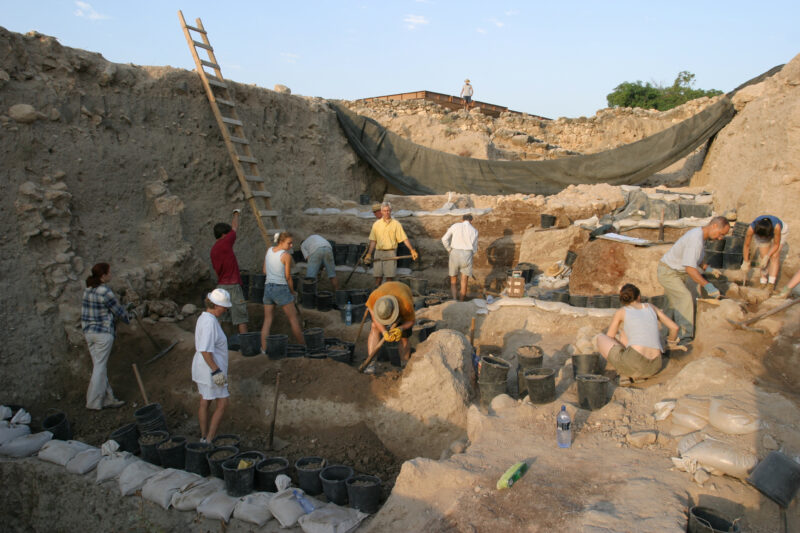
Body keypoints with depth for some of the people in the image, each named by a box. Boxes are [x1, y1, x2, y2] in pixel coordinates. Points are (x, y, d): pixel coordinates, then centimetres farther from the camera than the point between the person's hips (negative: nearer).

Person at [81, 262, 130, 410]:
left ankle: (107, 399, 20)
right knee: (100, 367, 2)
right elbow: (118, 310, -9)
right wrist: (128, 318, 13)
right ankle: (93, 402, 10)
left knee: (98, 366, 12)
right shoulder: (106, 292, -19)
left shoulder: (88, 289, 6)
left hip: (88, 331, 8)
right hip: (103, 333, -8)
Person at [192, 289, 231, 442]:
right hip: (211, 369, -10)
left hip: (201, 367, 10)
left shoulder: (203, 318, 8)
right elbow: (205, 350, -28)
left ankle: (204, 436, 29)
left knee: (204, 403, 18)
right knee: (222, 404, -1)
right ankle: (209, 439, 3)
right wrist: (216, 371, -26)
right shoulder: (210, 322, -23)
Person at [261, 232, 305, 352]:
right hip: (281, 289, -6)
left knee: (267, 320, 10)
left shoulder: (269, 250, 6)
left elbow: (265, 271, 13)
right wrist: (292, 292, 7)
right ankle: (302, 345, 18)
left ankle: (264, 348, 5)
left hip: (268, 288, 6)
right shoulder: (287, 255, -13)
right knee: (294, 318, 8)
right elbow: (288, 277, -7)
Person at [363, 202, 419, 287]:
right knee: (378, 276, 2)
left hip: (391, 252, -1)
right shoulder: (376, 224, 7)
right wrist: (369, 254, 0)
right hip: (379, 252, 1)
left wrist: (412, 250, -7)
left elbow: (404, 238, 0)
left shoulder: (396, 224, 2)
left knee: (389, 276, 0)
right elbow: (373, 240, 7)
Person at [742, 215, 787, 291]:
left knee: (775, 256, -13)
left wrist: (767, 257, -30)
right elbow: (746, 245, -23)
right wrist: (746, 262, -15)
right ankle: (763, 281, 2)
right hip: (760, 232, 2)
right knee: (763, 256, -8)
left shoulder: (776, 227, -43)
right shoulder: (751, 228, -39)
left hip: (780, 231, -1)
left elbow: (776, 245, -25)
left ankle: (771, 283, -13)